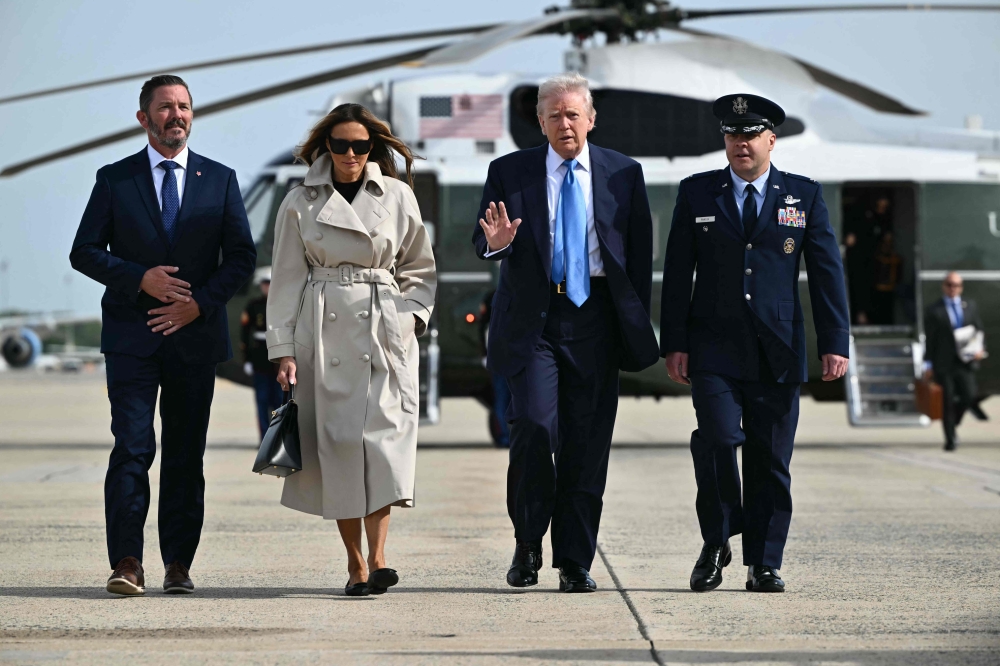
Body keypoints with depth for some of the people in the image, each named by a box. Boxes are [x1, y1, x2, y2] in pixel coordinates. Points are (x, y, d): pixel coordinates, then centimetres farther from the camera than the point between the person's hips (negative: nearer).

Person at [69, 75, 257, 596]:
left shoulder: (220, 180, 9)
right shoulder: (114, 179, 5)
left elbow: (241, 257, 6)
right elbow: (84, 252, 3)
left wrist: (200, 302, -9)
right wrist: (140, 279, -13)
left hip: (195, 334, 1)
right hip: (131, 336, -1)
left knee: (186, 454, 4)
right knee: (132, 447, -10)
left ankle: (179, 563, 9)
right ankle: (127, 562, -11)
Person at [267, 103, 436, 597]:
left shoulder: (398, 197, 8)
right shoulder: (300, 204, 7)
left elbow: (420, 270, 16)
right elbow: (286, 280, 7)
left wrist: (411, 316, 1)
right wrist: (284, 350, 1)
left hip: (384, 333, 0)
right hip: (323, 332, 0)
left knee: (382, 434, -14)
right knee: (336, 440, -1)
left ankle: (377, 559, -20)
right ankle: (355, 564, 7)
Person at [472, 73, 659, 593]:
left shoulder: (623, 174, 8)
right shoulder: (509, 173, 5)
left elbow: (640, 252, 10)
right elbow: (481, 241, 4)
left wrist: (635, 322, 5)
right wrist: (496, 242, -20)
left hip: (594, 320, 1)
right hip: (533, 321, -1)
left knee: (587, 443, 1)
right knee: (535, 424, -17)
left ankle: (575, 564, 9)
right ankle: (528, 544, 3)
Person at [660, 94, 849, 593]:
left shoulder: (804, 195, 8)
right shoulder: (696, 194, 8)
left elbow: (827, 271, 5)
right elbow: (677, 272, 6)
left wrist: (834, 343, -3)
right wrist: (673, 343, -1)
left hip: (778, 353, 1)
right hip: (714, 349, -1)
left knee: (771, 459, 1)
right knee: (719, 440, -16)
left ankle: (763, 565, 9)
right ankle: (715, 545, 3)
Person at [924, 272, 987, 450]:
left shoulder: (970, 306, 12)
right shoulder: (934, 310, 2)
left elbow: (978, 330, 15)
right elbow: (930, 339, 1)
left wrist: (979, 349, -4)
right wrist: (929, 363, -3)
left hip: (965, 361, 3)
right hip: (944, 362, -3)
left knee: (968, 396, -6)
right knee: (948, 401, -2)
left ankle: (953, 423, 22)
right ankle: (950, 439, 7)